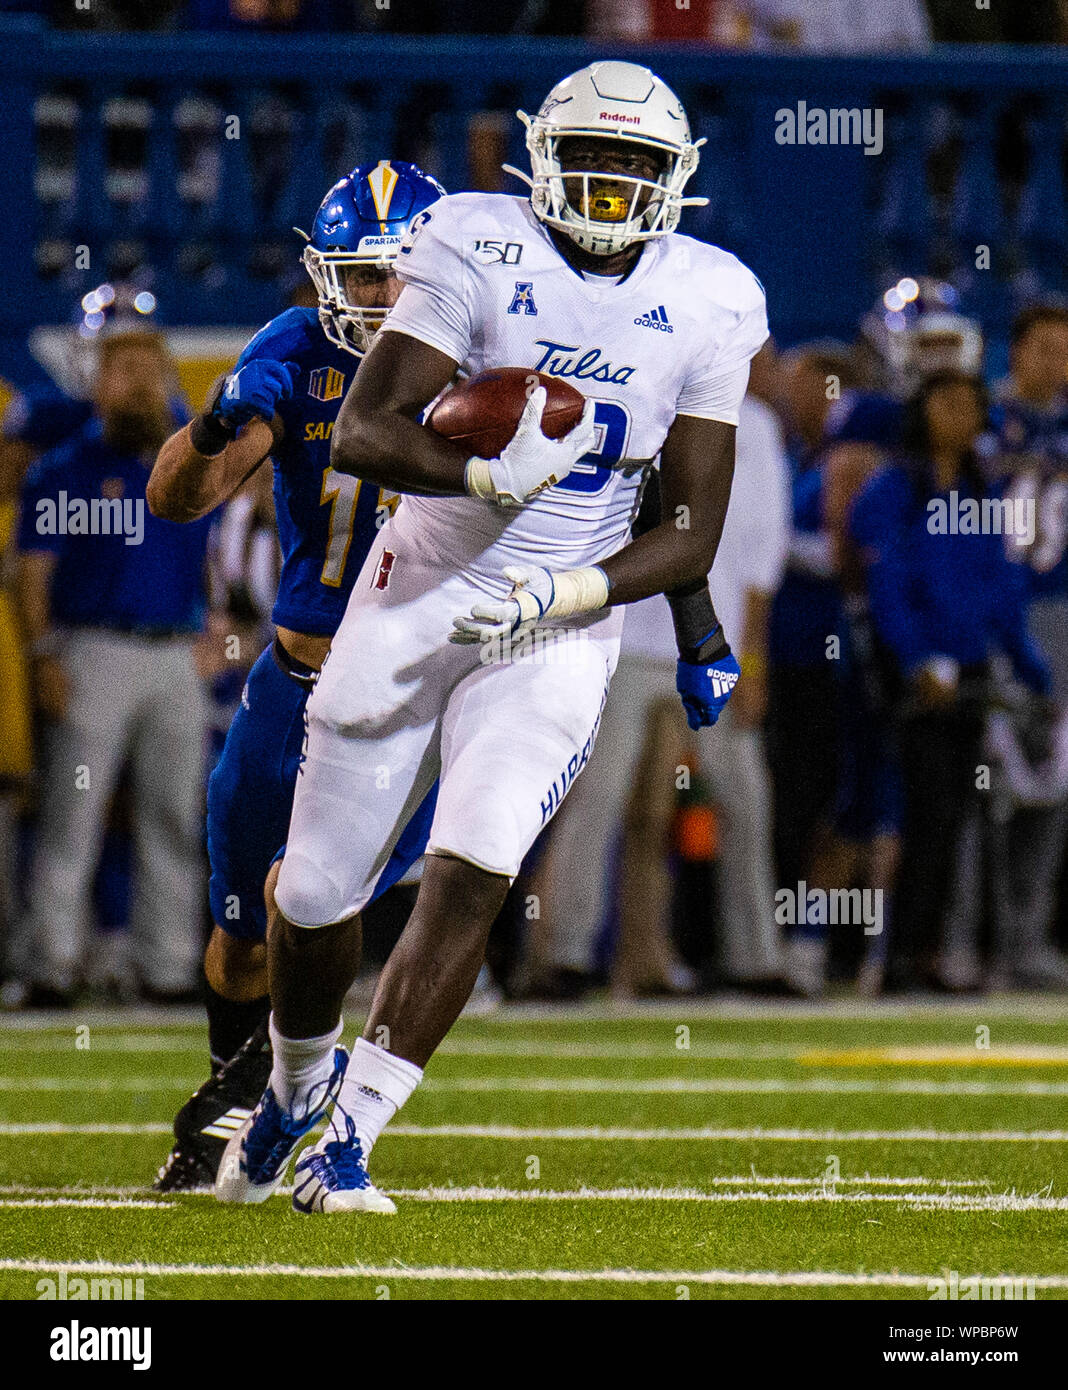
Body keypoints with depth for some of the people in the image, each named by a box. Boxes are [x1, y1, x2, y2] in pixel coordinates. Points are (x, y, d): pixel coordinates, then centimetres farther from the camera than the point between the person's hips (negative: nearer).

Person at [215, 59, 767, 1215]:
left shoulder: (705, 306, -4)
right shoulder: (481, 252, -10)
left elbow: (692, 530, -3)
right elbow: (361, 433, -17)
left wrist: (565, 593, -18)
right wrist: (486, 474, -35)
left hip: (561, 630, 0)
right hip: (420, 594, 0)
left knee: (470, 877, -18)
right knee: (318, 892, 6)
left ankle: (348, 1136, -11)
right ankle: (297, 1085, 35)